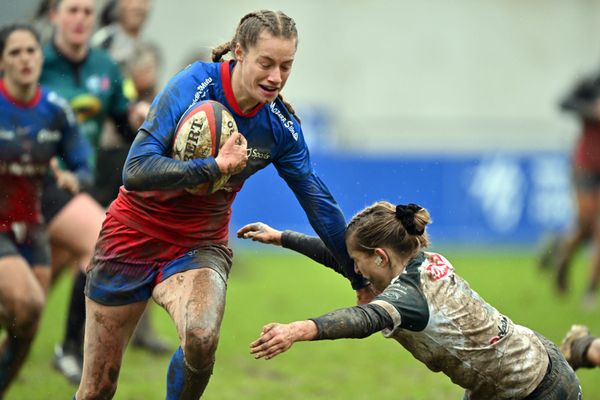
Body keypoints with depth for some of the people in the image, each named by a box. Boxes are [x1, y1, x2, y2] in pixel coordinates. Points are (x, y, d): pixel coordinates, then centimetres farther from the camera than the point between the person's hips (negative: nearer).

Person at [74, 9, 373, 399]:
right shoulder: (194, 85, -21)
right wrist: (216, 166, -34)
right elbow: (136, 172, -28)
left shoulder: (281, 125, -9)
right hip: (136, 234, -2)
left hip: (201, 246, 2)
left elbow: (319, 203, 2)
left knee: (201, 340, -32)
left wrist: (360, 278, 7)